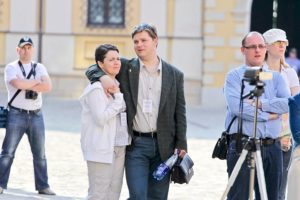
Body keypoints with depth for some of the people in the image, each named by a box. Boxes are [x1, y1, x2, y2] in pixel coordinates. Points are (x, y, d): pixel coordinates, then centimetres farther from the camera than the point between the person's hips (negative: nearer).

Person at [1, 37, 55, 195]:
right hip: (17, 114, -4)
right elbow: (18, 84, -22)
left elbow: (48, 86, -8)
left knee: (40, 154, 8)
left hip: (36, 115, 4)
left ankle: (42, 186, 14)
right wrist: (37, 82, -9)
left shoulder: (39, 68, 9)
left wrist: (27, 86, -13)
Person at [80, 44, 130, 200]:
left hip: (119, 146, 8)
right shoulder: (96, 89, -11)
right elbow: (101, 118, -19)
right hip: (101, 149, -8)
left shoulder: (118, 86, 15)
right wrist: (118, 97, -14)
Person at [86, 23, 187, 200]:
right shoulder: (126, 67, 5)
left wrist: (181, 146, -1)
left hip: (163, 145, 1)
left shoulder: (174, 75, 7)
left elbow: (180, 112, 6)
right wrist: (102, 77, -13)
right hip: (136, 144, -1)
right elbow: (93, 69, 10)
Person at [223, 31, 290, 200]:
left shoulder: (276, 77, 14)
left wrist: (260, 103, -12)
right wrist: (268, 115, -8)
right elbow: (237, 107, -13)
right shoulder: (234, 76, 4)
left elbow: (288, 103, -3)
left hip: (272, 147, 4)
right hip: (242, 145, -4)